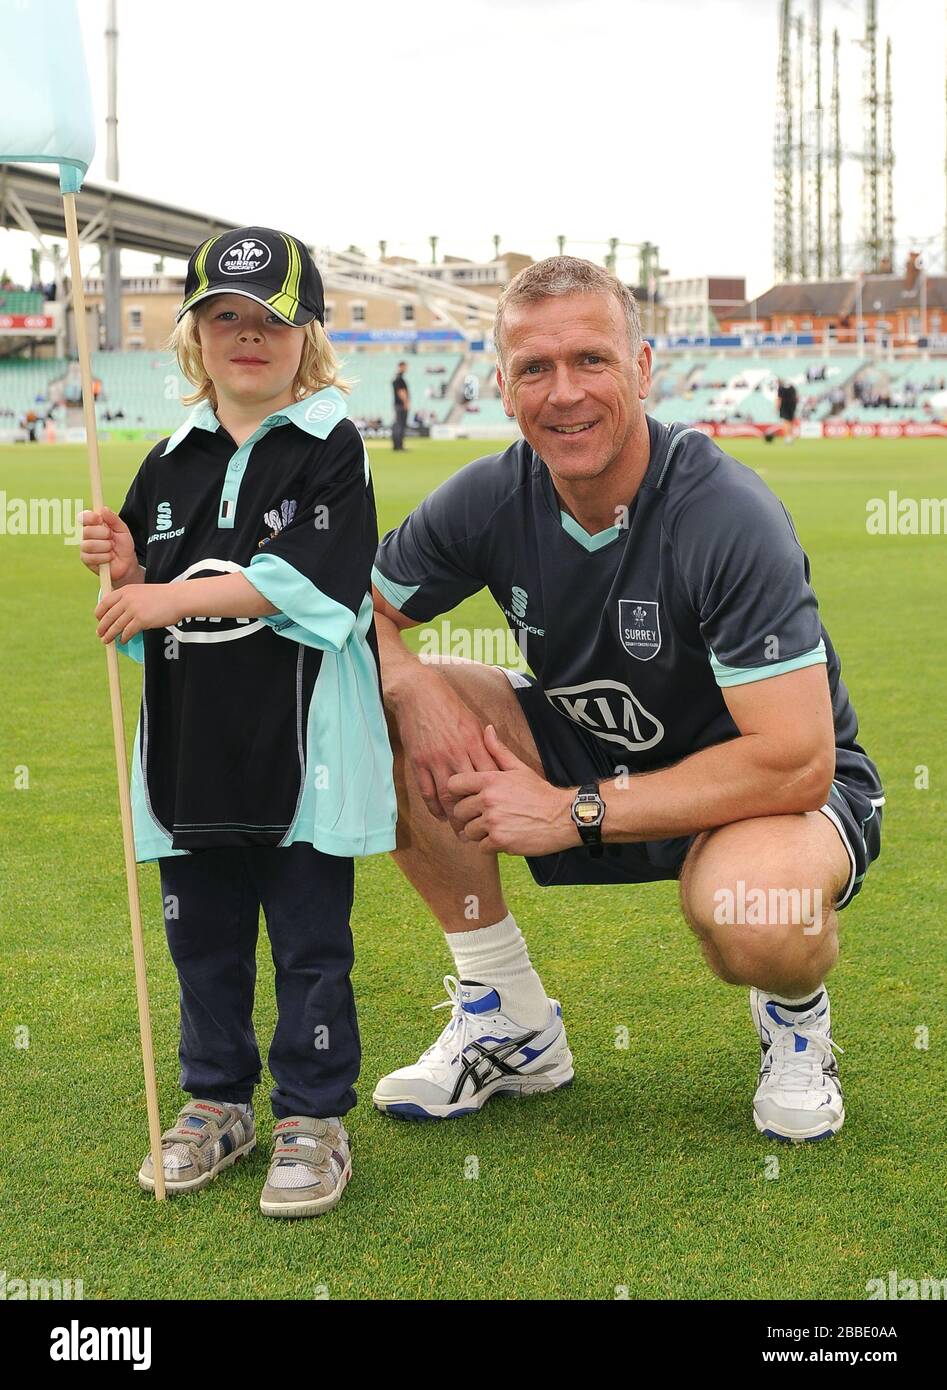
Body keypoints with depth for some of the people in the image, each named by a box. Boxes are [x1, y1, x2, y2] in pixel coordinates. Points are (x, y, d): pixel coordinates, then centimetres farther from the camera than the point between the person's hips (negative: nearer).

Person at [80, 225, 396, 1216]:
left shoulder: (332, 448, -4)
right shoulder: (171, 464, 12)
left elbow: (309, 582, -17)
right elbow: (150, 623, 15)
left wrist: (176, 597, -17)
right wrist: (125, 572, -6)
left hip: (303, 752, -5)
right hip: (189, 751, 5)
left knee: (309, 942, 4)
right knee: (202, 937, 14)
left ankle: (312, 1117, 17)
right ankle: (217, 1103, 30)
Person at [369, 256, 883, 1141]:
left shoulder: (729, 518, -28)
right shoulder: (490, 500, -12)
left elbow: (796, 761, -32)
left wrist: (578, 811, -29)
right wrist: (409, 691, -24)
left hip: (771, 792, -5)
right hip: (592, 755, 6)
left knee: (751, 915, -41)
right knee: (384, 711, -15)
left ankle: (795, 1016, 2)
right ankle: (515, 1026, -1)